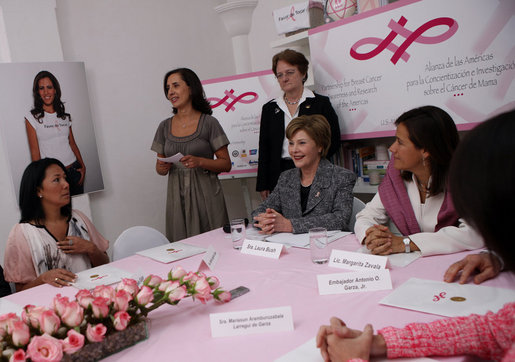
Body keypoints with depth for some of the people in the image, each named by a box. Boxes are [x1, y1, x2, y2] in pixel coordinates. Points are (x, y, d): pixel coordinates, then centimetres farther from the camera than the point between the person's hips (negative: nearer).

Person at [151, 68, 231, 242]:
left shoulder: (208, 123, -2)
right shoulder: (165, 126, 10)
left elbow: (226, 164, -3)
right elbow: (159, 166, 16)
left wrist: (199, 162, -18)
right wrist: (162, 167, -6)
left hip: (205, 195, -3)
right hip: (177, 196, 3)